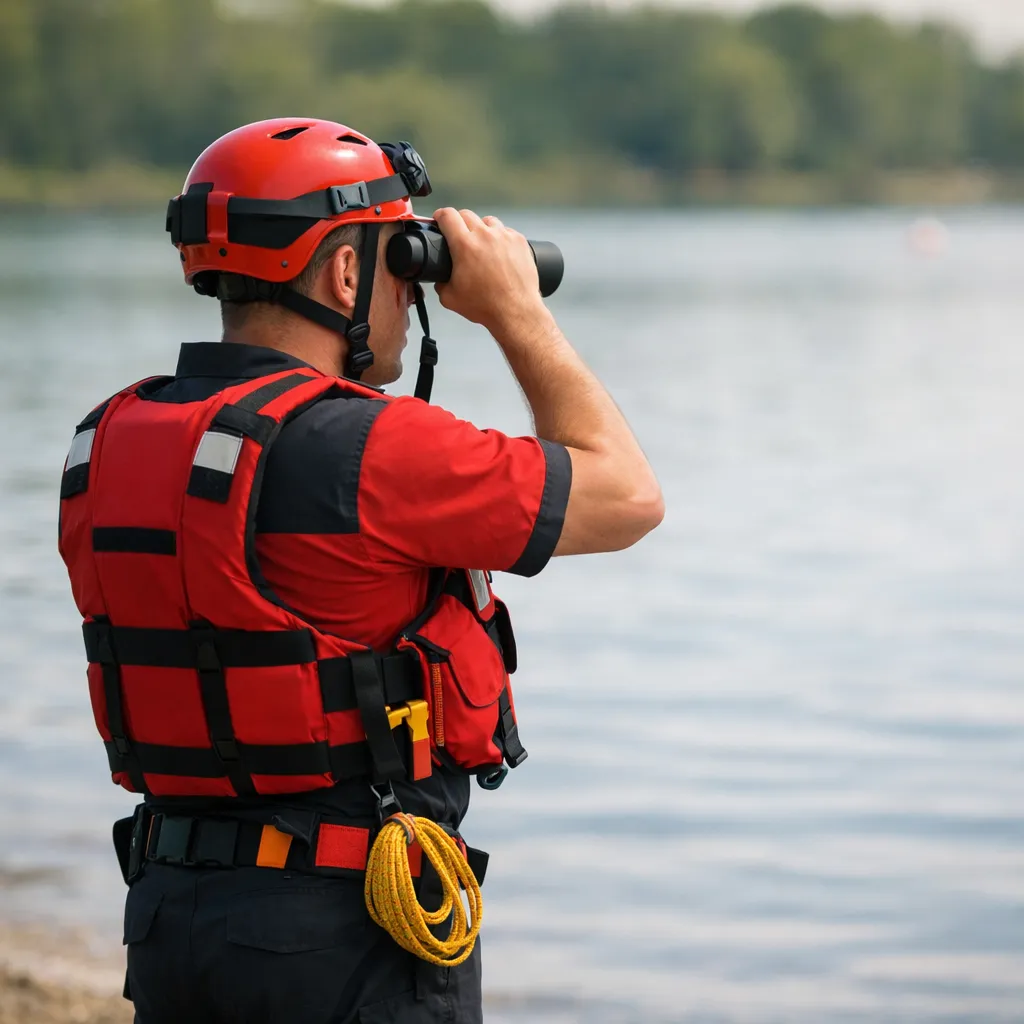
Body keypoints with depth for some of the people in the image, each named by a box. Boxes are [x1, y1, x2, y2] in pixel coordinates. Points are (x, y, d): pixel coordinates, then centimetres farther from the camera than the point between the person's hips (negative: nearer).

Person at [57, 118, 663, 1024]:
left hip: (168, 910, 7)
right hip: (349, 925, -7)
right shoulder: (370, 450, -18)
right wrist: (517, 310, 0)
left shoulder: (108, 447, 4)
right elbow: (626, 497, -8)